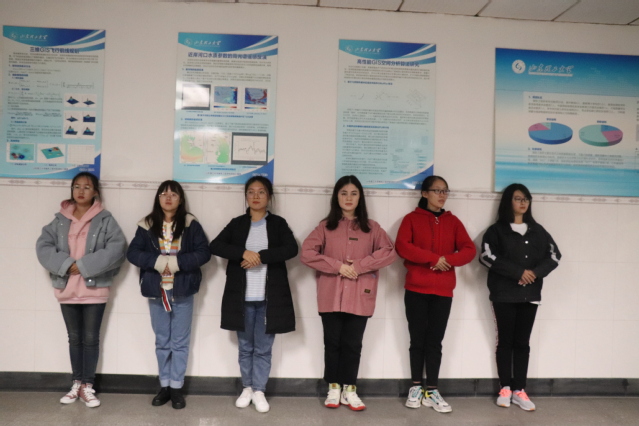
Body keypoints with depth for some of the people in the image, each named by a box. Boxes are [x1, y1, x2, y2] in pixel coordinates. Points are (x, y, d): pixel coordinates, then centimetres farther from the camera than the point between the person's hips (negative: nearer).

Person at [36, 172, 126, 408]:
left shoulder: (105, 220, -4)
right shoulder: (60, 219, 6)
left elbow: (116, 248, -16)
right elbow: (43, 246, -2)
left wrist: (84, 266, -20)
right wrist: (66, 265, -18)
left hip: (94, 289, -3)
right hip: (67, 289, 3)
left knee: (91, 338, 5)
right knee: (74, 337, 14)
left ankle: (87, 386, 16)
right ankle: (77, 383, 26)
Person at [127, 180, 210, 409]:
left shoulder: (191, 224, -3)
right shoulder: (147, 225, 2)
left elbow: (203, 252, -8)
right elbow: (132, 253, -3)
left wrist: (176, 262, -19)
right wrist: (158, 261, -18)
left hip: (182, 290, -2)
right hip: (156, 290, 2)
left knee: (180, 341, 7)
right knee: (162, 341, 14)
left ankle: (176, 387, 19)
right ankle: (165, 386, 26)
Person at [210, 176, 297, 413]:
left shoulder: (278, 224, 2)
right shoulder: (237, 224, 6)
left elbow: (292, 249, -14)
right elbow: (215, 246, -7)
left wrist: (260, 256, -21)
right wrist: (244, 253, -19)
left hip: (269, 298, -1)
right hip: (242, 297, 2)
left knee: (263, 348, 7)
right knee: (245, 347, 14)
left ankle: (259, 391, 20)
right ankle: (247, 388, 28)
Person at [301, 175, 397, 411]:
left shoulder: (371, 227, 7)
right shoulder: (326, 226, 5)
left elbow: (389, 252, -5)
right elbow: (307, 253, -5)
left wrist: (359, 266, -15)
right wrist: (338, 266, -14)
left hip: (359, 297, 0)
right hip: (331, 296, 0)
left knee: (352, 344, 7)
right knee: (333, 343, 8)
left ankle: (349, 390, 20)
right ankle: (333, 388, 22)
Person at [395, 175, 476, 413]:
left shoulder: (453, 221, 12)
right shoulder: (411, 219, 3)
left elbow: (469, 250, 2)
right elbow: (402, 246, -12)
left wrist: (447, 260, -15)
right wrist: (433, 258, -18)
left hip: (443, 291, 2)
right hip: (416, 289, -2)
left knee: (435, 341, 4)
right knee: (418, 340, 5)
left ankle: (431, 391, 11)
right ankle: (416, 387, 18)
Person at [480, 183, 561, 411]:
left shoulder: (538, 231, 13)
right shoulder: (496, 230, 1)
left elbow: (554, 255, 6)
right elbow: (487, 256, -12)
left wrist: (535, 272, -11)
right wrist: (518, 272, -17)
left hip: (530, 294, 3)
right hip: (504, 294, -3)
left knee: (523, 342, 5)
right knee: (505, 341, 3)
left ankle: (519, 390, 11)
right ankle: (505, 389, 11)